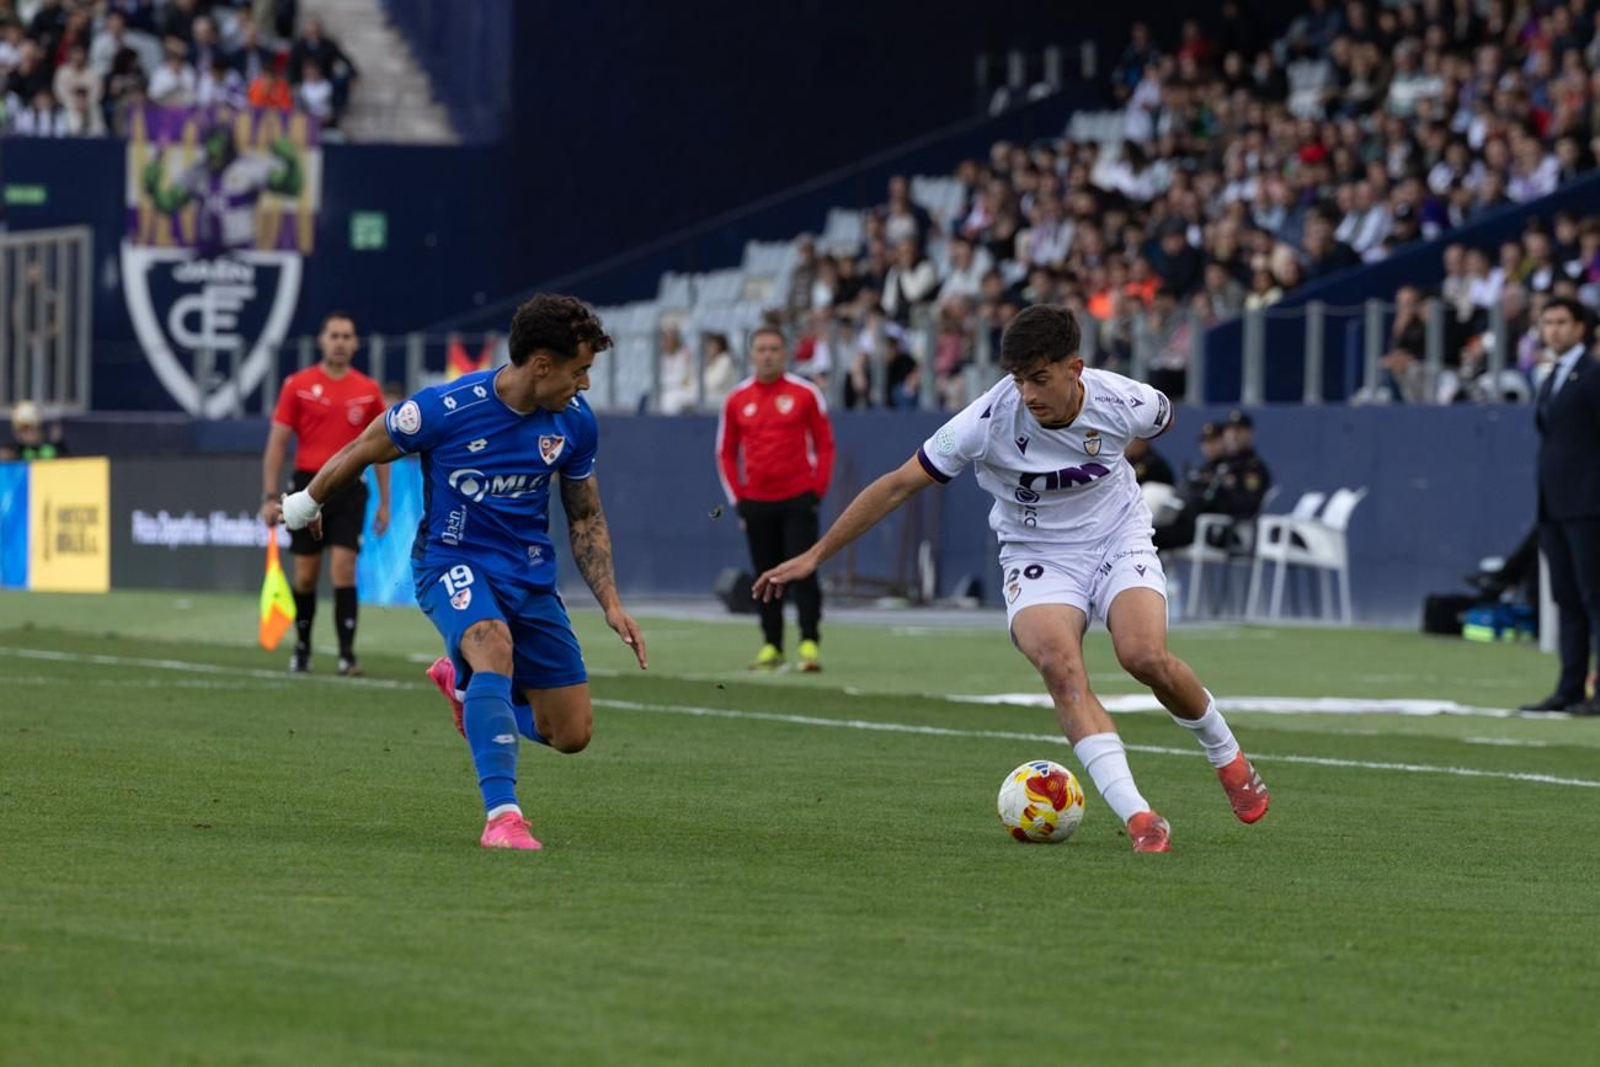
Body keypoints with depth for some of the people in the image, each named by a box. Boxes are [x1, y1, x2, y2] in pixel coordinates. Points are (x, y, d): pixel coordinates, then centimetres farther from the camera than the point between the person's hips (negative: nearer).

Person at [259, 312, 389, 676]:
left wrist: (384, 502, 7)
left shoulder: (369, 390, 5)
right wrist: (270, 496, -5)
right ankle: (302, 649, 23)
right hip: (308, 485, 0)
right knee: (306, 574, 6)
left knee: (344, 570, -11)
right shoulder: (298, 385, 1)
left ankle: (347, 654, -12)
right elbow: (277, 443, 1)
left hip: (349, 488, 0)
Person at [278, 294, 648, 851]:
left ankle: (462, 680, 34)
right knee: (494, 645, -38)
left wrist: (611, 604, 0)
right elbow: (363, 451, -2)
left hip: (530, 575, 5)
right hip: (452, 562, -5)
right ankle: (501, 814, -39)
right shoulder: (445, 408, -21)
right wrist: (308, 503, 13)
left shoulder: (574, 421, -6)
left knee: (571, 734, 5)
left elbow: (585, 518, 9)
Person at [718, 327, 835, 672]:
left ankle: (810, 643, -9)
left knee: (803, 572, -9)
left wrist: (817, 489, -4)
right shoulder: (737, 400, 7)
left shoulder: (805, 394, 0)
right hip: (756, 502, 3)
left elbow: (825, 444, 4)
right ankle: (771, 647, 10)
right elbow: (726, 453, 13)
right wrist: (737, 497, 5)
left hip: (798, 500, -3)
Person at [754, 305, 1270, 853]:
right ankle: (1138, 816, -34)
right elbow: (898, 485, -17)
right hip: (1038, 556, -1)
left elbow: (1164, 418, 9)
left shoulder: (1126, 403, -19)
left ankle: (1226, 755, 5)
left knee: (1146, 657, -25)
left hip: (1118, 539, 1)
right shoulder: (989, 420, -24)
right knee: (1061, 669, -29)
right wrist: (815, 555, -17)